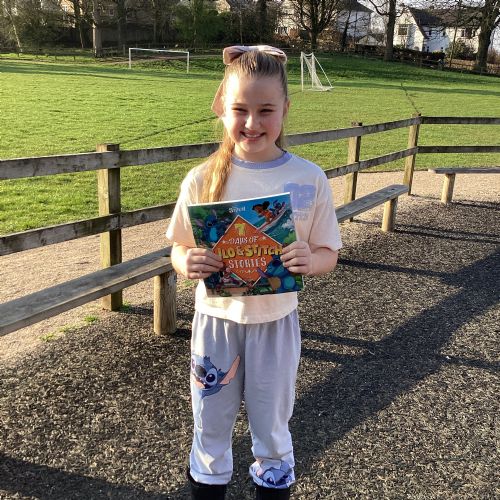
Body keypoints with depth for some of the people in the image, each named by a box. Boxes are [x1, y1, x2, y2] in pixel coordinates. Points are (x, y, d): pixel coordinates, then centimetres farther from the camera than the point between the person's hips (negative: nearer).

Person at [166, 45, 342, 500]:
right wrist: (188, 263, -23)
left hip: (276, 321, 0)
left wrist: (310, 261, -25)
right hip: (216, 319, 1)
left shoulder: (309, 179, -10)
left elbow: (328, 254, -2)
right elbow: (179, 250, 0)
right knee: (211, 426, 19)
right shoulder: (202, 180, -9)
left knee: (271, 427, 19)